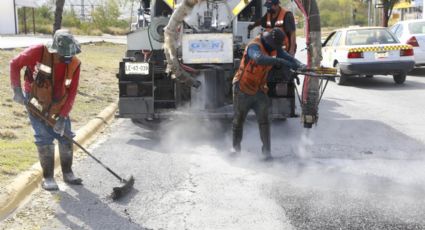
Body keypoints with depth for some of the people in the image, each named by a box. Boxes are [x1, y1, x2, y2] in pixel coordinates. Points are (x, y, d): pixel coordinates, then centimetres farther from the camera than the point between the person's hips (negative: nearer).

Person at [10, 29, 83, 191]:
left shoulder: (74, 63, -16)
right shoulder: (38, 52, -25)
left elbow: (72, 92, -13)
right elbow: (15, 64, -11)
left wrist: (62, 117, -17)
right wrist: (17, 90, -16)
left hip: (59, 104, 3)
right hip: (36, 102, -3)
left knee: (66, 137, 4)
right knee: (44, 138, -8)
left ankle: (67, 173, 21)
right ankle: (48, 178, 5)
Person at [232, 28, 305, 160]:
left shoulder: (275, 48, -2)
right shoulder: (254, 46, -25)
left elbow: (288, 57, -8)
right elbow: (259, 59, -46)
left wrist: (300, 65, -29)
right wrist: (279, 61, -54)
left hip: (259, 90, 5)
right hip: (243, 88, -5)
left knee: (264, 120, -7)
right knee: (239, 119, 10)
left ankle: (266, 150, -3)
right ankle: (236, 147, 27)